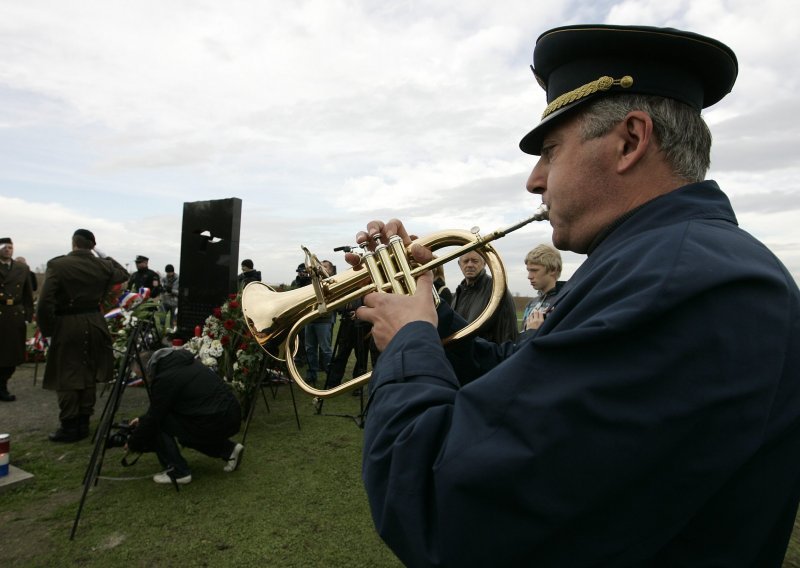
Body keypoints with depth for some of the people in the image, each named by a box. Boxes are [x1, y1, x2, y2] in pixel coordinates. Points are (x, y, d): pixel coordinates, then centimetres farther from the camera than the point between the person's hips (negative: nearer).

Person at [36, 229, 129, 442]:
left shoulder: (57, 265, -12)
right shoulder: (102, 265, 0)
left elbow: (44, 302, -15)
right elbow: (123, 274, 22)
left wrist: (47, 329, -5)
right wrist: (105, 257, 21)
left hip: (67, 325, -4)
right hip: (94, 323, 4)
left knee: (66, 377, 5)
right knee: (89, 375, 13)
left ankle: (69, 427, 10)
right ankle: (83, 423, 20)